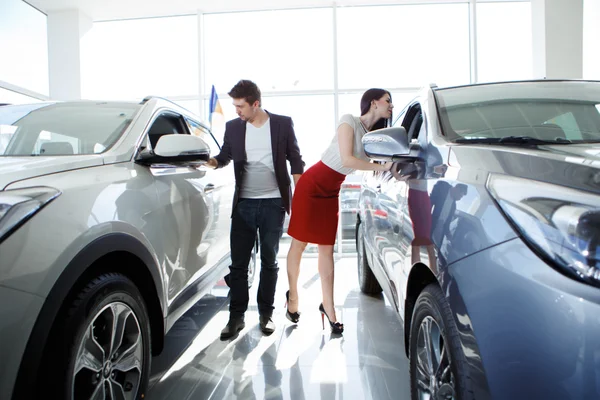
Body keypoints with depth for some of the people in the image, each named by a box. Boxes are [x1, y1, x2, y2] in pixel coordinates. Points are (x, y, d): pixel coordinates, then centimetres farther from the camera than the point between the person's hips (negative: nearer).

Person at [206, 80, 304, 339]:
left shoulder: (282, 124, 0)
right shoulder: (233, 127, 5)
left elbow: (295, 160, 4)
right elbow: (225, 156, 13)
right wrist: (212, 161, -10)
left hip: (273, 203, -1)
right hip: (244, 204, 2)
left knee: (269, 261, 8)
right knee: (238, 263, 2)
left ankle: (266, 314, 20)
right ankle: (236, 316, 12)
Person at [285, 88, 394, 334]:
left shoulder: (375, 135, 7)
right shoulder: (349, 121, -13)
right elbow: (347, 159, -22)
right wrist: (382, 166, -21)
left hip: (331, 192, 6)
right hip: (311, 185, -6)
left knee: (327, 248, 5)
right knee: (299, 244, 3)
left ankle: (328, 307, 9)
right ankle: (293, 297, 19)